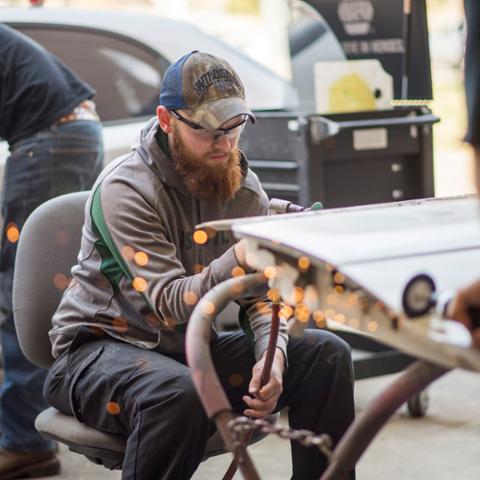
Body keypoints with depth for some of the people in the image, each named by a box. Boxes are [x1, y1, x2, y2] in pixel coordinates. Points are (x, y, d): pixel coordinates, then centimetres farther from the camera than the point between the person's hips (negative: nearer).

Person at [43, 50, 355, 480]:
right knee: (179, 393, -40)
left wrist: (270, 357, -18)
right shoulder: (125, 190, -19)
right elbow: (170, 304, -26)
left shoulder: (244, 188, 1)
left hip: (194, 348, 6)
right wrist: (238, 261, -43)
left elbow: (260, 296, 3)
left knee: (326, 355, -10)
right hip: (102, 345, -6)